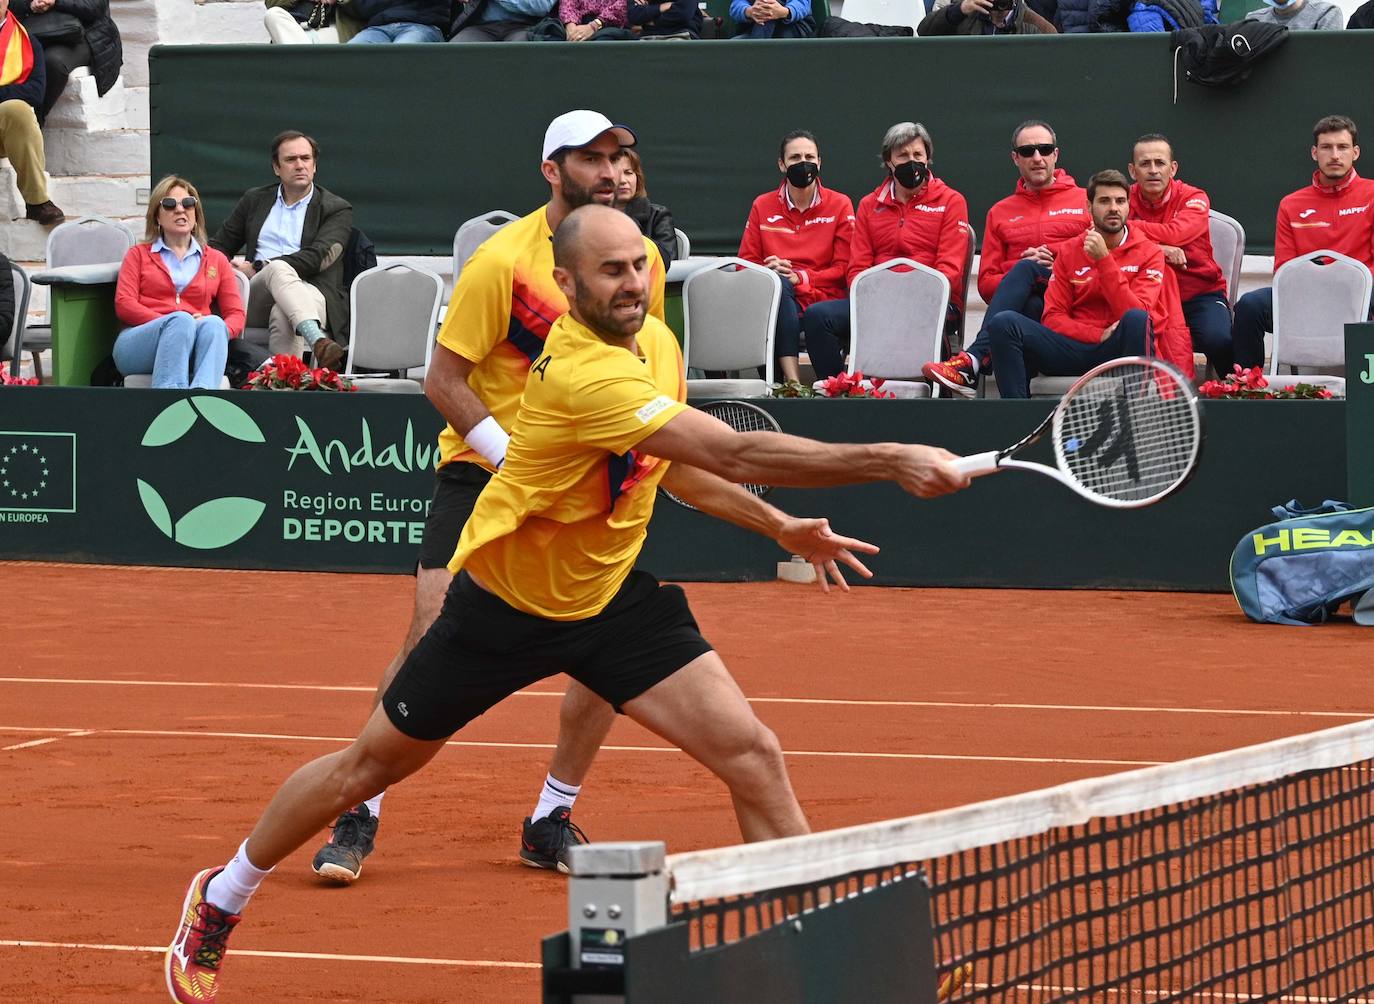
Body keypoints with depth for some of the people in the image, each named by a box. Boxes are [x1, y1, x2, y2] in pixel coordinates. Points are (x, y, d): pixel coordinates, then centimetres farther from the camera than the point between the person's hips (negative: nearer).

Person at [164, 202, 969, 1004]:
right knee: (369, 767, 11)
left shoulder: (658, 342, -6)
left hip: (616, 599, 6)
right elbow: (735, 454, -42)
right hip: (507, 602, -6)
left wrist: (781, 527, 5)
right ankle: (222, 900, 35)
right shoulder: (582, 374, -33)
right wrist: (889, 462, -44)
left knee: (756, 759, -11)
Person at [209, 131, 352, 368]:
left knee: (282, 314, -39)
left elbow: (317, 257, -5)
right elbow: (219, 246, 28)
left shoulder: (337, 210, 11)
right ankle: (318, 342, -63)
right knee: (278, 269, -37)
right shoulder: (255, 200, 25)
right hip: (256, 301, 1)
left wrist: (257, 268, -9)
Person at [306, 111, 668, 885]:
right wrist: (515, 458, -20)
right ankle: (359, 819, 0)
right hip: (483, 471, -4)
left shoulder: (641, 260, 1)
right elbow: (444, 379, -12)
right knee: (432, 640, -13)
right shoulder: (505, 260, -15)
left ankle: (551, 823, 11)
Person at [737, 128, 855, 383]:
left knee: (816, 315, -38)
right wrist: (770, 273, -12)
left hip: (827, 300, -1)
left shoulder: (840, 205, 8)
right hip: (783, 304, 1)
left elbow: (845, 268, 4)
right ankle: (792, 381, -46)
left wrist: (800, 277, -12)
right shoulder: (762, 206, 14)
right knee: (777, 284, -36)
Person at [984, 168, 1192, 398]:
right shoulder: (1068, 251, 13)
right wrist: (1099, 335, -11)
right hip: (1077, 347, 3)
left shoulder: (1149, 253, 5)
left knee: (1136, 320, -37)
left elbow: (1136, 313, -10)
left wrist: (1103, 259, -13)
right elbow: (1053, 317, 5)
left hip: (1120, 350, -2)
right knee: (1004, 323, -20)